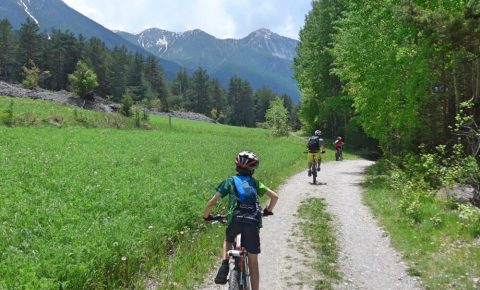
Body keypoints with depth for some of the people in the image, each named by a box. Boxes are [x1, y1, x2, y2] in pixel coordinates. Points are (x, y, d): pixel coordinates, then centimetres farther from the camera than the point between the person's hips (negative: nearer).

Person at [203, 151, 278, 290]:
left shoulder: (229, 181, 16)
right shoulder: (255, 183, 22)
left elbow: (212, 203, 8)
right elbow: (275, 197, 17)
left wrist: (206, 215, 26)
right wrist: (268, 211, 33)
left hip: (235, 219, -1)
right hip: (253, 222, 1)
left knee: (228, 240, 32)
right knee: (253, 261, 14)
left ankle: (225, 264, 8)